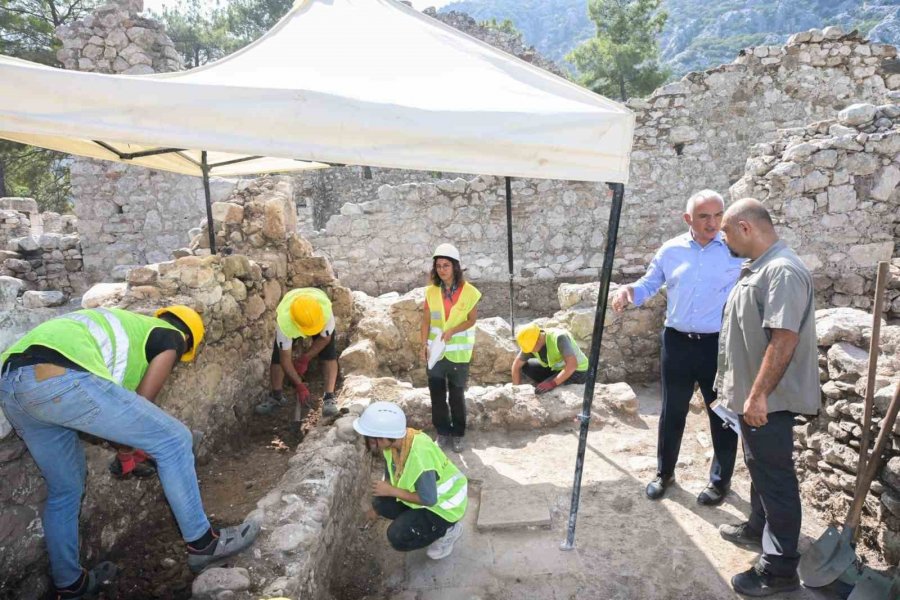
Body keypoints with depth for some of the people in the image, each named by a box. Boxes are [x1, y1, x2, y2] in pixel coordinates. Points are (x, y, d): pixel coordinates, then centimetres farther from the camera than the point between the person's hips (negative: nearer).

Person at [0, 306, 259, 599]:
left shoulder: (126, 325, 36)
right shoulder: (171, 336, 14)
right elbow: (142, 401, 10)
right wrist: (131, 444, 27)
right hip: (61, 379, -10)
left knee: (64, 489, 27)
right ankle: (201, 543, 13)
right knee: (173, 440, 3)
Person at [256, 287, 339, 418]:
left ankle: (329, 397, -12)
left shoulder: (325, 309, -43)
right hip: (290, 322, 0)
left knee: (329, 355, -18)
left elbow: (325, 338, -21)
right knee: (278, 356, -8)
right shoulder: (284, 321, -42)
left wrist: (305, 359, -21)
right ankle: (277, 396, 12)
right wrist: (299, 385, -29)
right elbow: (285, 359, -31)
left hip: (320, 319, 0)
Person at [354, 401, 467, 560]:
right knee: (381, 503, -7)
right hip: (424, 490, 8)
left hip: (445, 503, -8)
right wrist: (376, 508, 15)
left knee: (398, 537, -16)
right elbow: (390, 477, 5)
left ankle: (448, 530, 4)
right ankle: (420, 518, 13)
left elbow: (428, 500, -28)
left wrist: (391, 491, -21)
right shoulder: (394, 441, -14)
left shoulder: (419, 456, -39)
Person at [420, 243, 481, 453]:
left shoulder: (469, 291, -8)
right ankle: (442, 433, 22)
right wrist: (424, 344, -5)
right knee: (437, 395, 7)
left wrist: (452, 331, -18)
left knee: (457, 395, 7)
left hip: (458, 352, -2)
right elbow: (426, 320, 3)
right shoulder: (431, 291, 0)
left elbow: (471, 320, -4)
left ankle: (457, 435, 22)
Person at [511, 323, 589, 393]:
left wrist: (552, 383, -44)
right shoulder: (530, 342, -13)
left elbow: (572, 365, -41)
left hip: (578, 372, -7)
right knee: (525, 366, -3)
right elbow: (516, 365, -2)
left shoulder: (559, 338, -33)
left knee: (543, 388, -27)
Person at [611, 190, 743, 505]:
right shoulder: (670, 250, 2)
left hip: (720, 345, -2)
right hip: (677, 343, 2)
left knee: (722, 414, 11)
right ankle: (664, 472, 33)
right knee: (672, 412, 14)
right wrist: (629, 291, -12)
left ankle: (721, 479, 32)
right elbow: (649, 284, 9)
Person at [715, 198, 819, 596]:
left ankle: (780, 569, 13)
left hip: (769, 400, -10)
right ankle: (758, 528, 42)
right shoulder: (758, 268, 10)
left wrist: (758, 396, -26)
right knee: (759, 468, 23)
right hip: (753, 393, 10)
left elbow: (784, 340, -28)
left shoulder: (783, 271, -22)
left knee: (775, 478, 1)